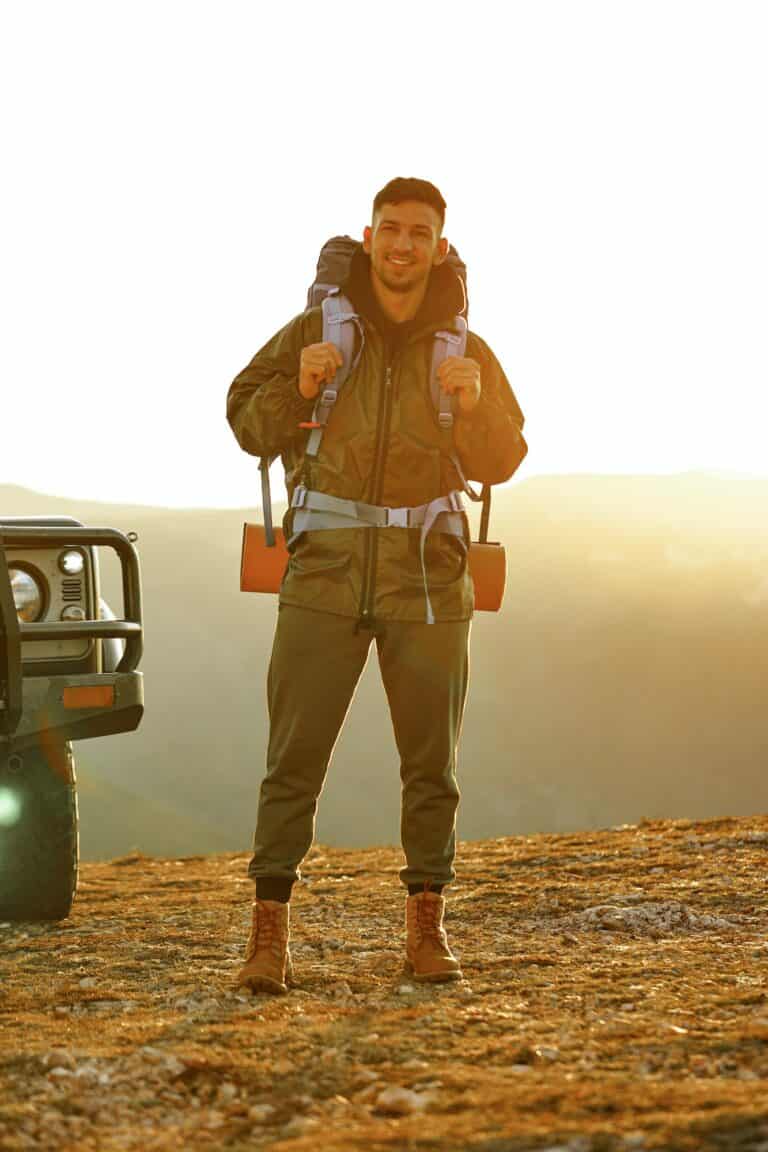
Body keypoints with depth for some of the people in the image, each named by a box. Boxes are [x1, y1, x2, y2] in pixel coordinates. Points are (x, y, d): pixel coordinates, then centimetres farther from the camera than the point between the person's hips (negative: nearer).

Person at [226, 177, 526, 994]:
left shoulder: (465, 350, 5)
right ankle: (268, 935, -1)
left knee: (431, 760, 6)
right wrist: (299, 386, -17)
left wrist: (474, 403, -18)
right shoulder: (316, 329, 1)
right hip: (326, 574, -1)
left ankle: (426, 930, 19)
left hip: (426, 579, 2)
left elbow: (501, 462, 2)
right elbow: (250, 427, 3)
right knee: (294, 757, -6)